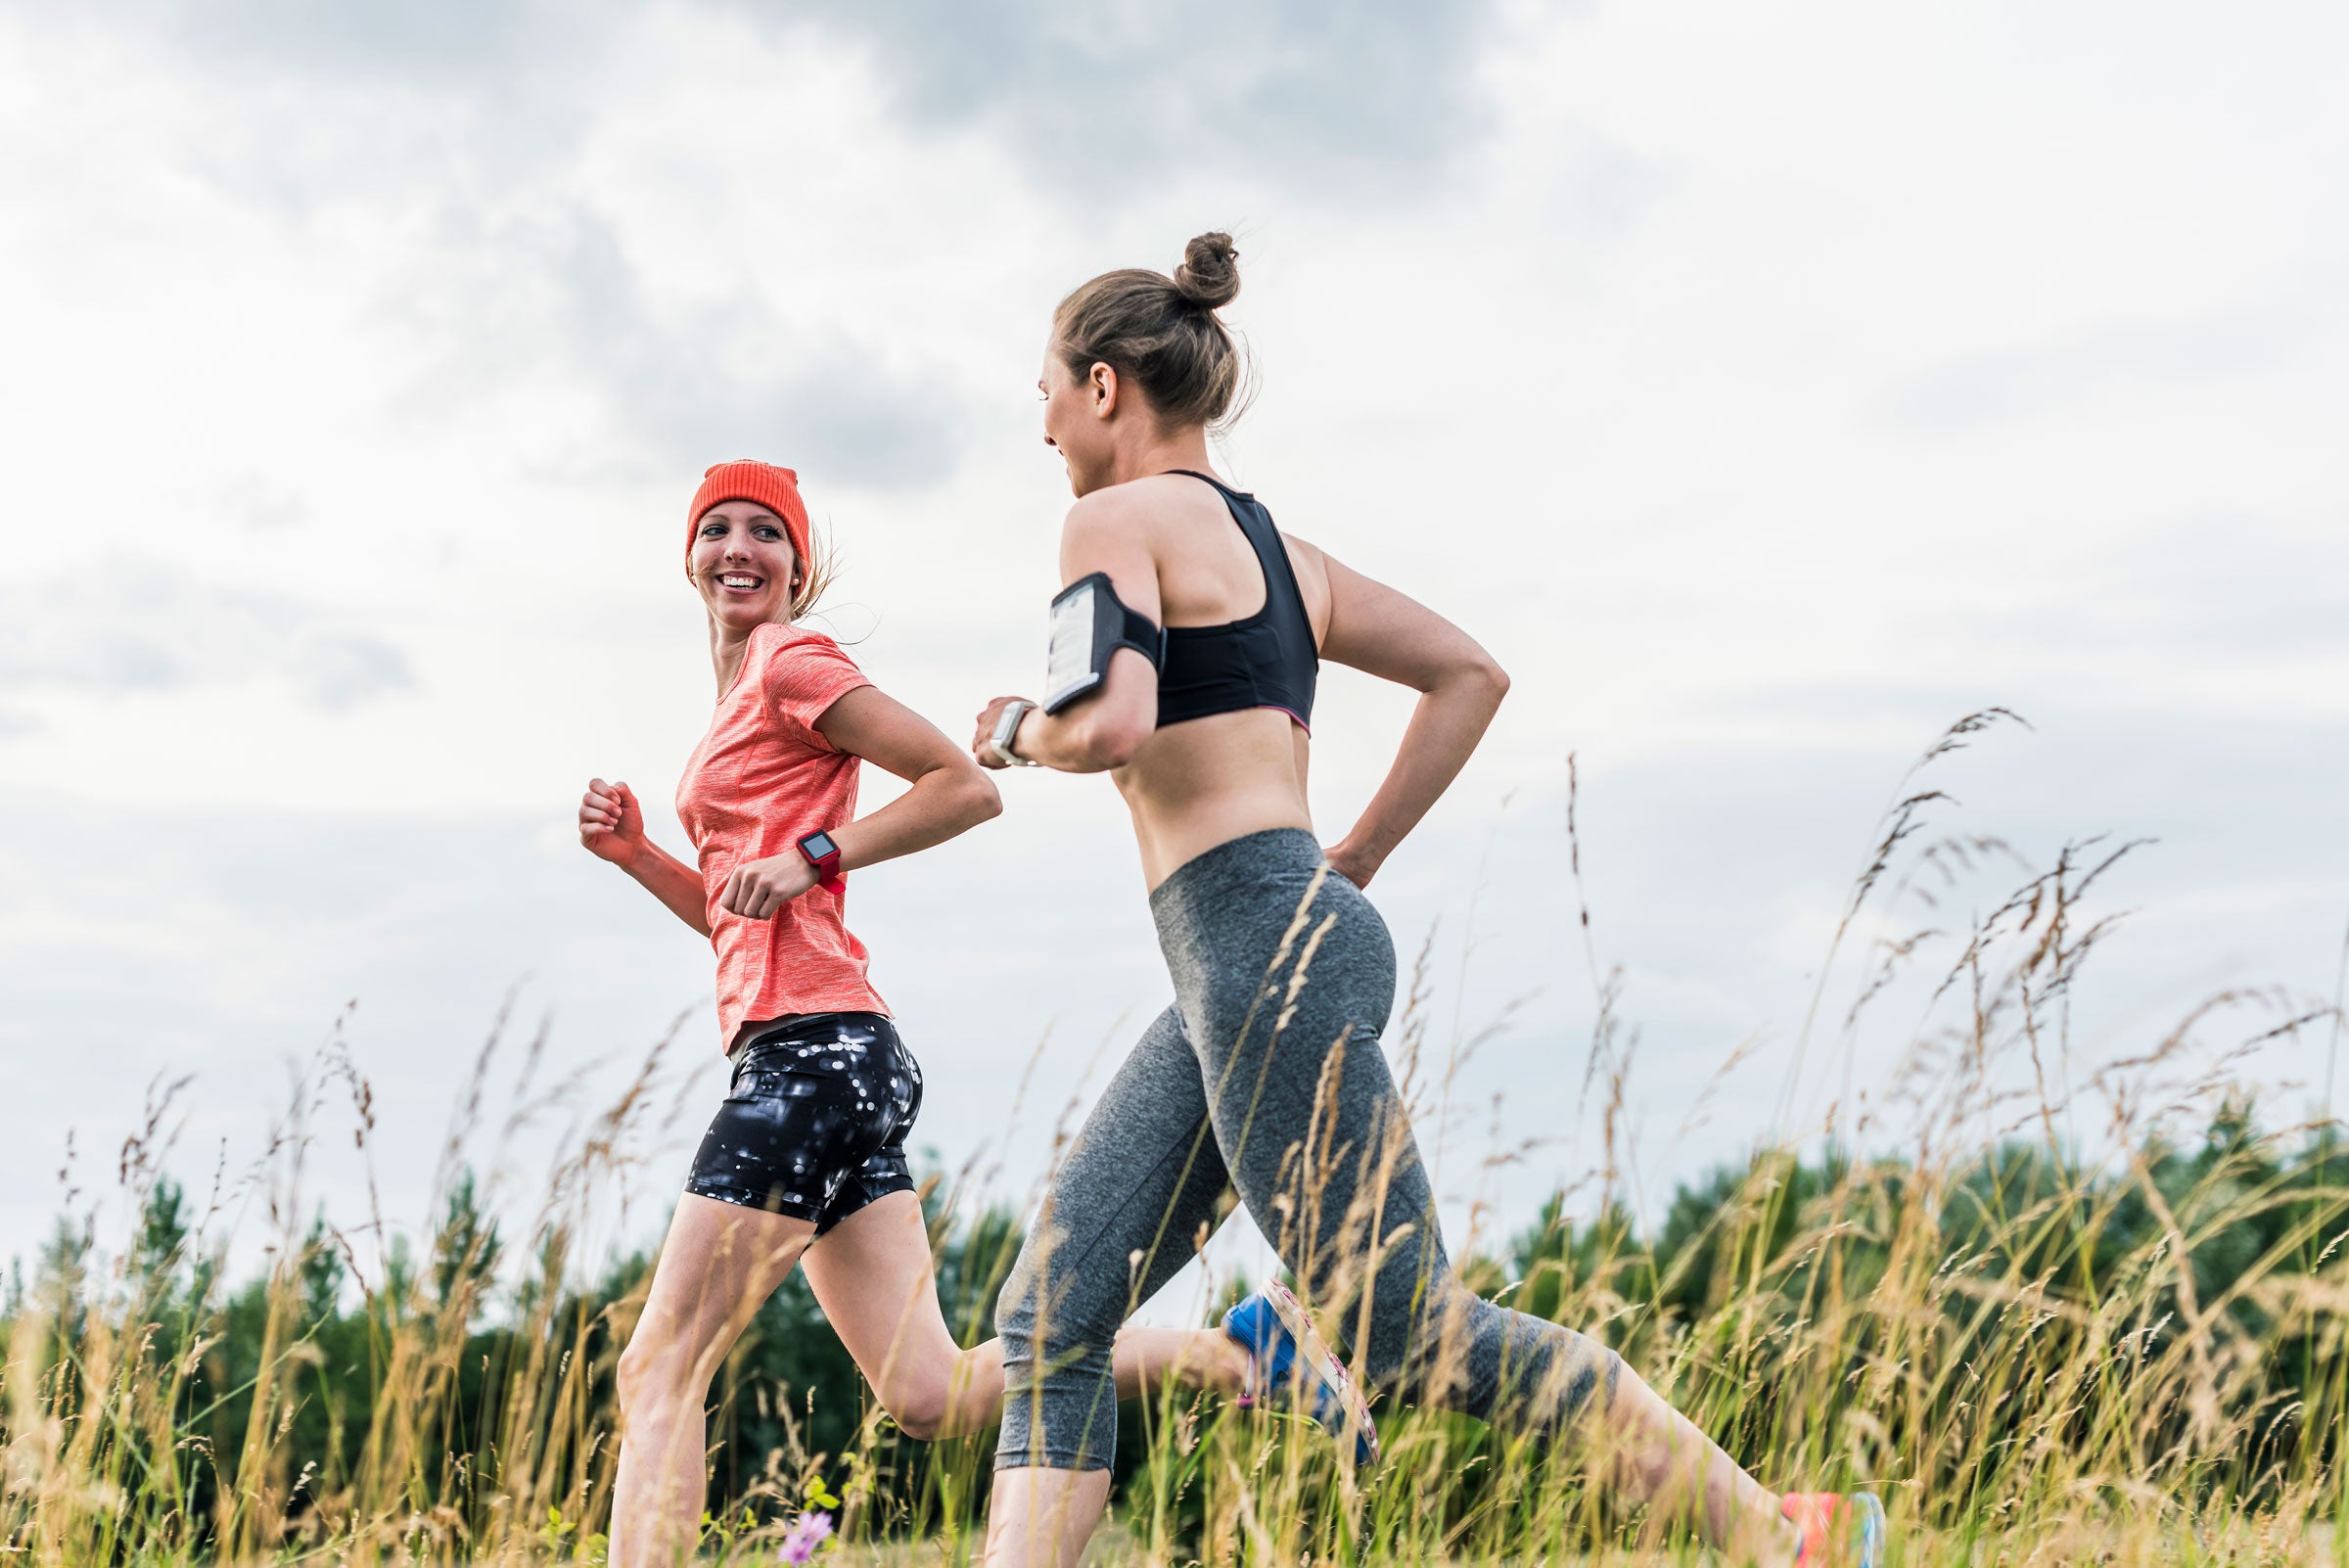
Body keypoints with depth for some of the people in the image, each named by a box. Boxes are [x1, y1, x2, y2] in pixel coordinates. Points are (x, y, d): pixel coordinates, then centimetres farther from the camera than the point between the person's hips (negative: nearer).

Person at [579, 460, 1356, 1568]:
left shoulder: (794, 663, -1)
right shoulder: (741, 692, 25)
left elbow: (967, 786, -10)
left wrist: (810, 855, -13)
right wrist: (633, 853, 14)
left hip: (811, 1049, -9)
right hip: (835, 1060, 9)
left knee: (659, 1369, -9)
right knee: (931, 1394, 5)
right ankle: (1239, 1358, 8)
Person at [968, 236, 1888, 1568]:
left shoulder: (1122, 518, -5)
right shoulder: (1278, 547, 20)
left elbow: (1109, 725, -21)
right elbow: (1473, 674, 23)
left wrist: (1019, 728, 1)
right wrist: (1354, 862, 22)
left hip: (1265, 951, -10)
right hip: (1267, 959, 10)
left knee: (1411, 1336, -7)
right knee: (1050, 1317, 7)